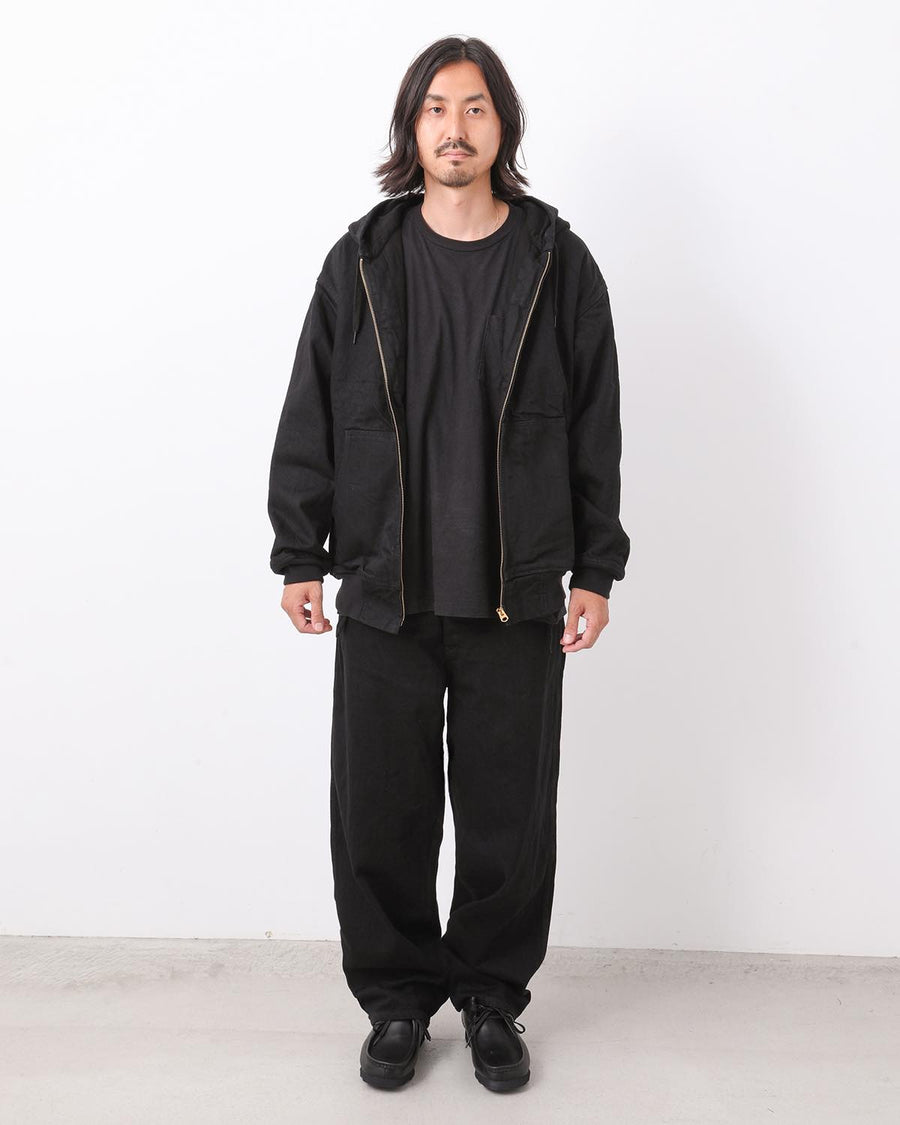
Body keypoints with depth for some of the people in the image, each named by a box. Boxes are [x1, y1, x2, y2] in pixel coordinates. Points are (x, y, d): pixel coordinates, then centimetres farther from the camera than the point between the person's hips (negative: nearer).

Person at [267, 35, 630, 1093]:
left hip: (517, 596, 0)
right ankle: (397, 996, 28)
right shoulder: (362, 261, 5)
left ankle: (492, 996, 29)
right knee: (377, 811, 7)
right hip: (382, 593, 1)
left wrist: (594, 571, 2)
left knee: (511, 815, 8)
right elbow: (310, 417, 6)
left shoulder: (558, 264, 4)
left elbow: (596, 431, 5)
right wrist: (299, 557, 2)